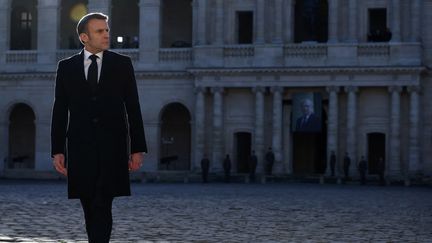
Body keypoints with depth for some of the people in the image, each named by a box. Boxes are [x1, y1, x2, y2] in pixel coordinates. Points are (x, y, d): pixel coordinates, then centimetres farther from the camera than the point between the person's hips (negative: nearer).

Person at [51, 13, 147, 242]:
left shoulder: (122, 64, 5)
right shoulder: (66, 67, 8)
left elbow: (133, 108, 5)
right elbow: (60, 111, 7)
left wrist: (138, 148, -1)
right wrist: (57, 150, 0)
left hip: (112, 147, -2)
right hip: (80, 148, 2)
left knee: (102, 206, -13)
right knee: (90, 208, 8)